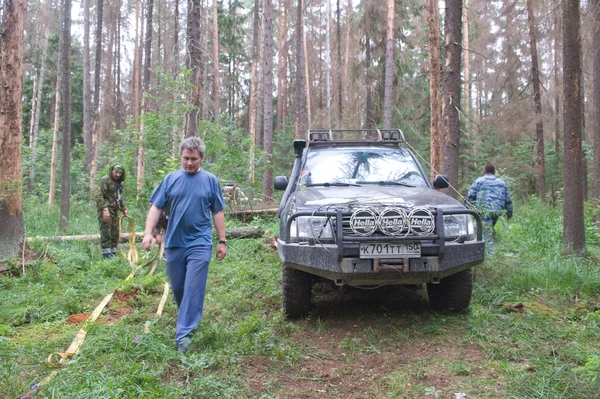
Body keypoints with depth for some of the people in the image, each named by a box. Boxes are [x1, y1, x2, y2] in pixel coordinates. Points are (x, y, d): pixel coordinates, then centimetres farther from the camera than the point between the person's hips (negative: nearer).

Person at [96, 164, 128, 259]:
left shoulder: (118, 182, 18)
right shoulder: (105, 180, -10)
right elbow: (99, 196, -19)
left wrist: (123, 208, 27)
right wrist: (105, 209, -28)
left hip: (114, 210, 9)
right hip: (105, 209, -9)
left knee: (115, 232, 10)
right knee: (106, 232, -10)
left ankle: (113, 252, 18)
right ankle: (106, 253, -6)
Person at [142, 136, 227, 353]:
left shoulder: (210, 180, 3)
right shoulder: (171, 179, 5)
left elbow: (218, 212, 6)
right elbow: (156, 207, 3)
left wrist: (222, 241, 4)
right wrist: (148, 233, -10)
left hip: (199, 243, -2)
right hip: (174, 243, 3)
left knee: (193, 289, -9)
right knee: (177, 288, 13)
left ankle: (184, 334, -8)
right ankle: (188, 320, 36)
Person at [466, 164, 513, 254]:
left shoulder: (478, 181, 6)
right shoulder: (502, 183, 18)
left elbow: (470, 196, -2)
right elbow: (508, 200, 18)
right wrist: (509, 213, 26)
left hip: (484, 211, -4)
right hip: (498, 211, 4)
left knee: (487, 232, -5)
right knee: (490, 228, 18)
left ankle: (491, 251, -11)